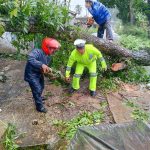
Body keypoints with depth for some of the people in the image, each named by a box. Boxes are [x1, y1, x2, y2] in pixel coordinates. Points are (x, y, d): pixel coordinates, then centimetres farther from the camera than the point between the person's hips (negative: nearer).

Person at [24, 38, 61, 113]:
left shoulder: (48, 57, -1)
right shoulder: (37, 52, -29)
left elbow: (45, 66, 7)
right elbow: (30, 59, -46)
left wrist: (47, 69, -17)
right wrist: (42, 65, -56)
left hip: (39, 73, 9)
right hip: (31, 74, -9)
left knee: (41, 87, 26)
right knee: (37, 89, -6)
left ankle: (38, 98, 55)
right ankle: (39, 106, 12)